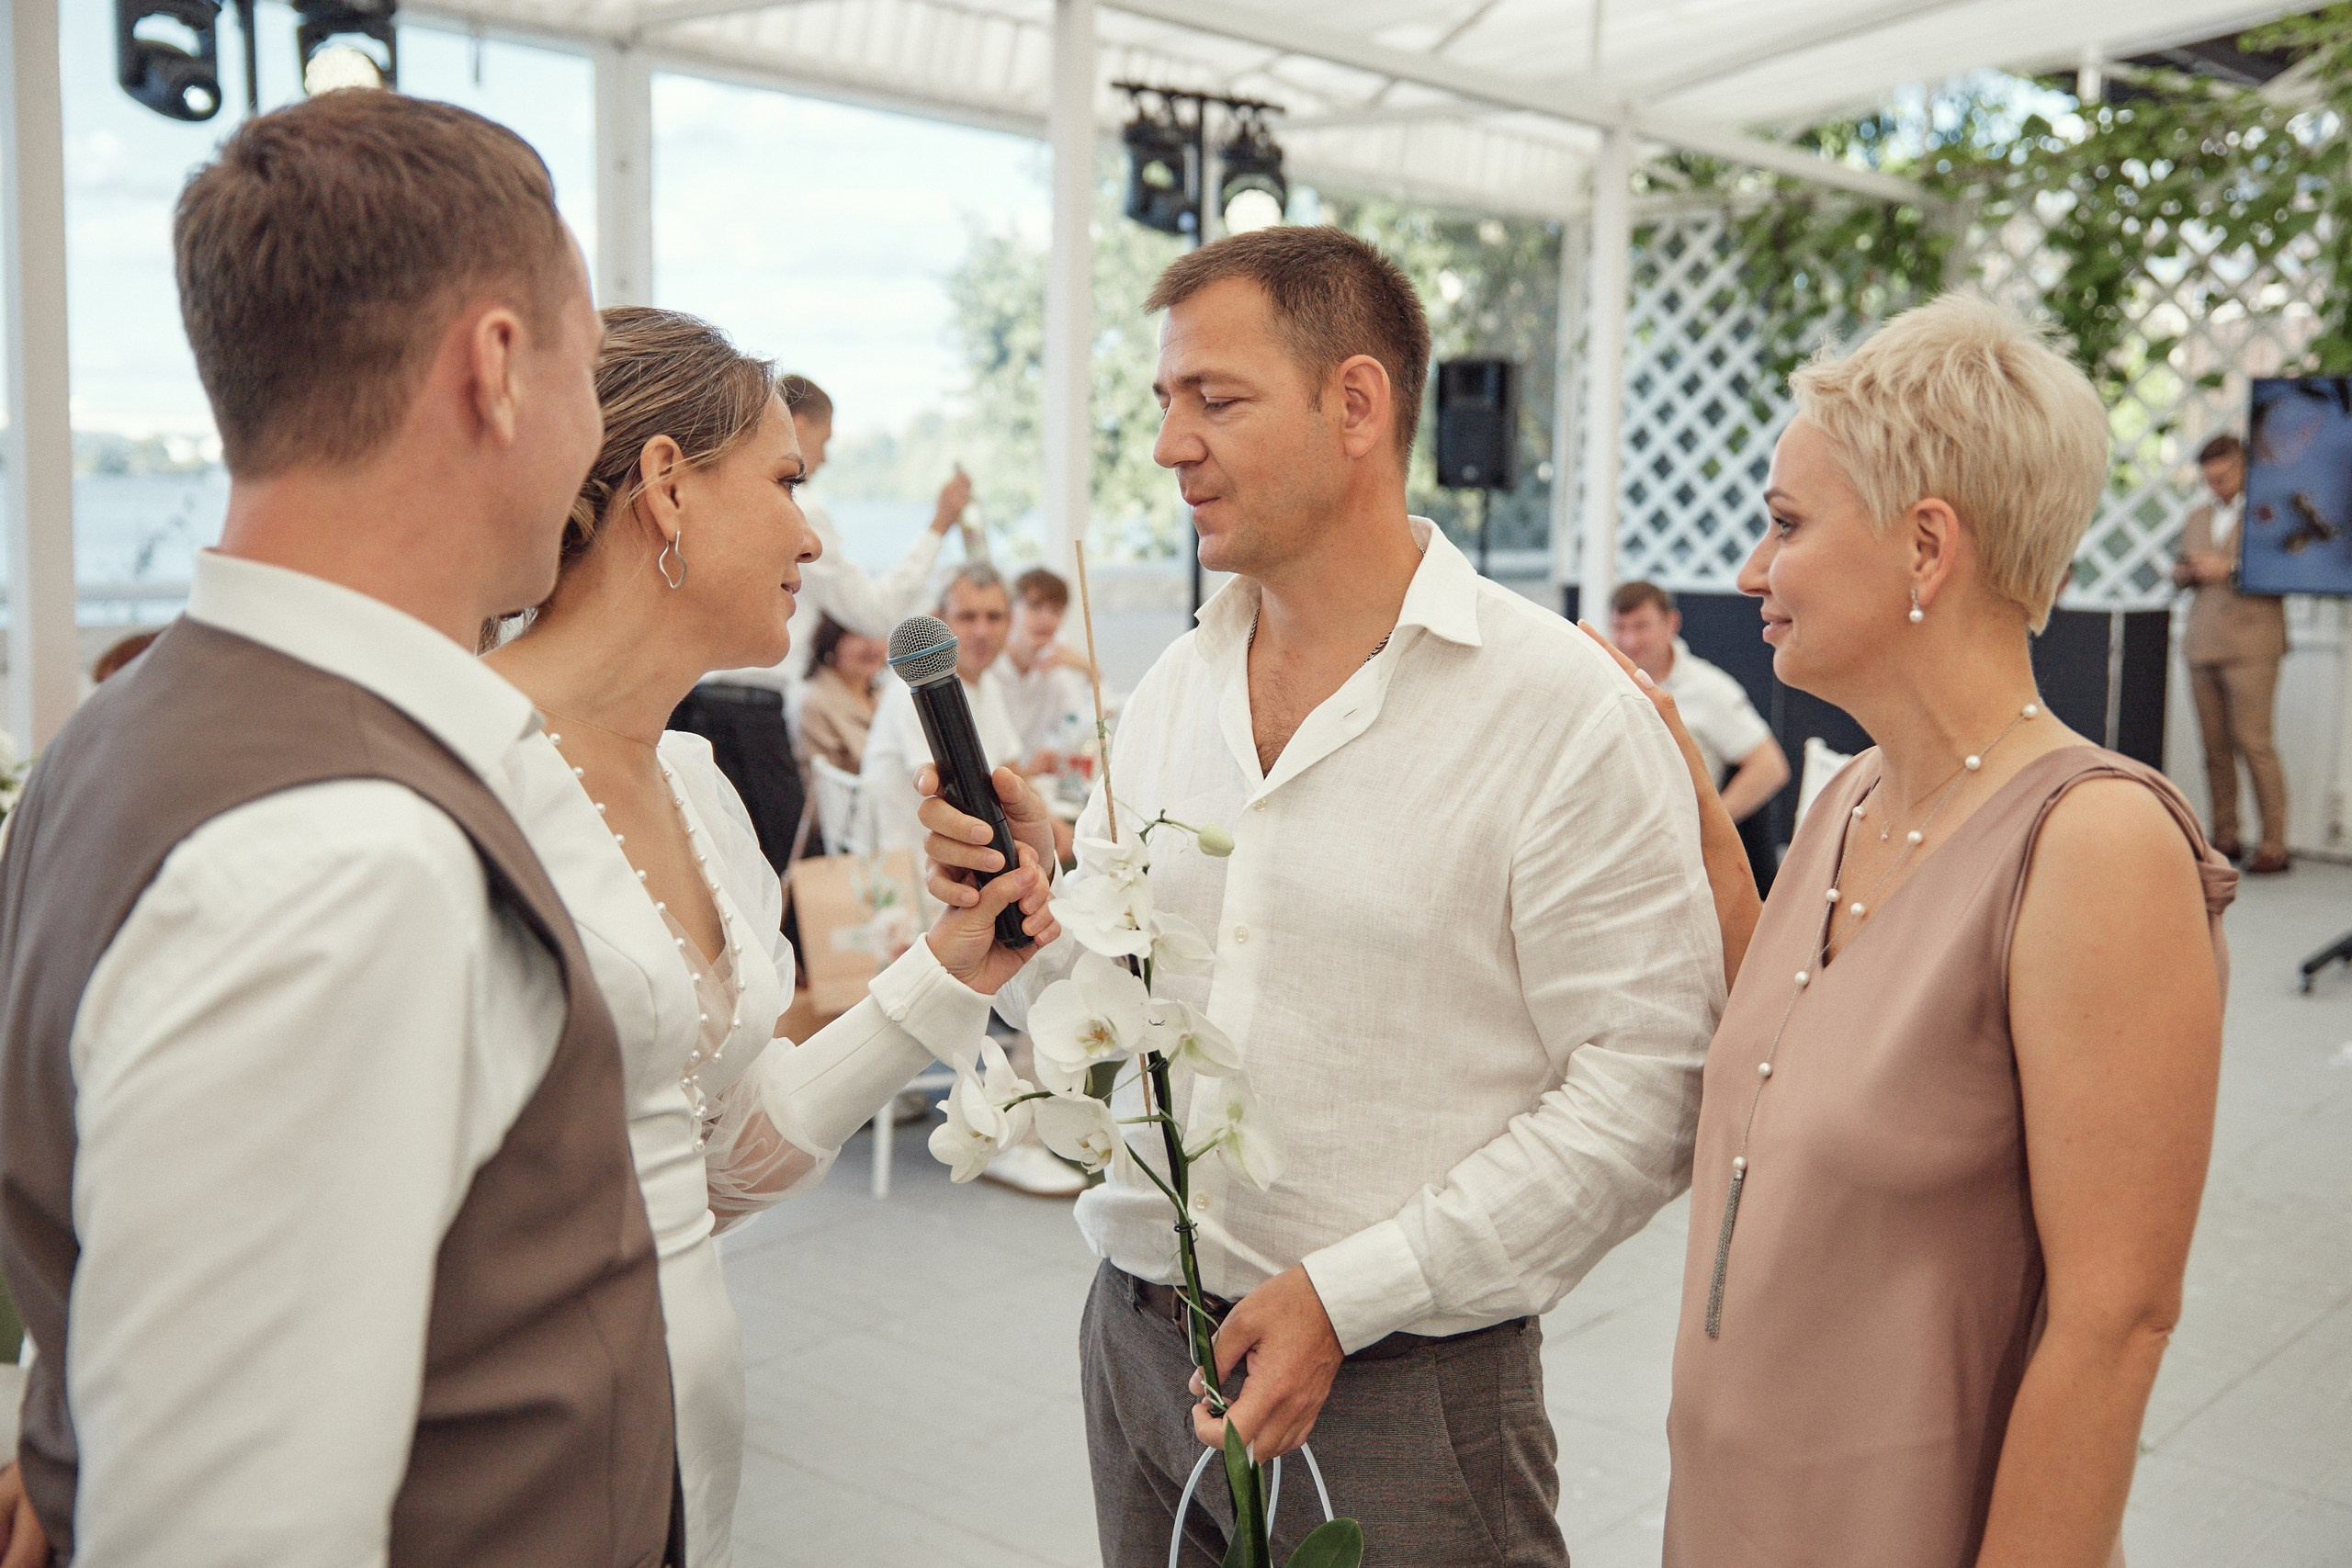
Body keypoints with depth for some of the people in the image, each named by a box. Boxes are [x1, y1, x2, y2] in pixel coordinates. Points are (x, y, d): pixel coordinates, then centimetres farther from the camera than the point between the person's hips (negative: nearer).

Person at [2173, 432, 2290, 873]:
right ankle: (2225, 837, 11)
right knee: (2214, 746, 4)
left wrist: (2230, 569, -14)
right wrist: (2182, 573, 6)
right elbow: (2181, 568, 29)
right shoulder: (2197, 518, 21)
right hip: (2203, 645, 6)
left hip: (2250, 644, -6)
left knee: (2253, 742, -10)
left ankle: (2274, 845, -5)